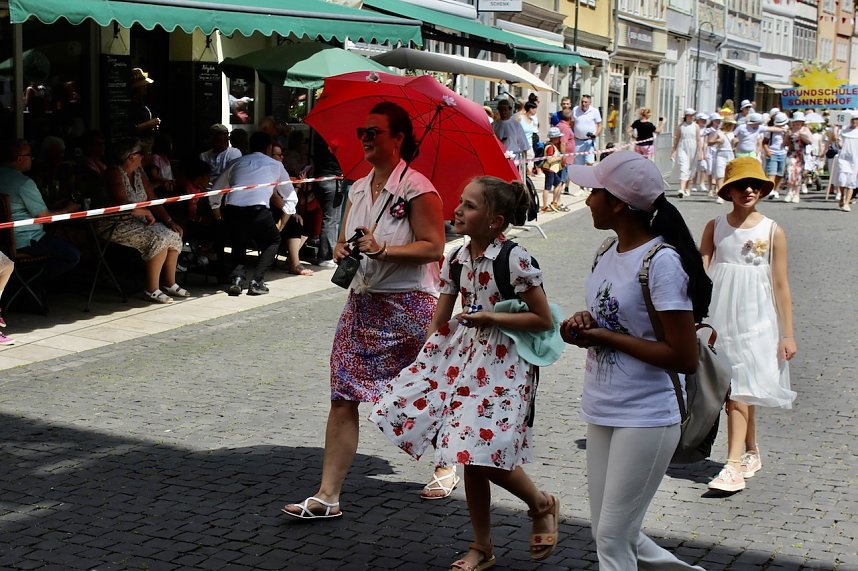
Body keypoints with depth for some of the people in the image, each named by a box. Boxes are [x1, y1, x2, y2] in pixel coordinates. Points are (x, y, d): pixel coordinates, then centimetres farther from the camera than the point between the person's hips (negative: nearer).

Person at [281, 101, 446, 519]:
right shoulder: (358, 190, 12)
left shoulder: (417, 190, -10)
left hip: (409, 306, -6)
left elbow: (434, 248, -15)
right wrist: (342, 249, -2)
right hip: (363, 301, 6)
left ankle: (445, 466, 37)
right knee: (343, 398, -1)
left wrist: (383, 249, -23)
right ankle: (328, 496, 1)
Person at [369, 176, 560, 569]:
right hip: (463, 354, 6)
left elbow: (544, 320, -11)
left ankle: (542, 505, 17)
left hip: (504, 361, -6)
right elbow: (439, 322, 10)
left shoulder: (514, 259, -15)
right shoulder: (456, 260, 4)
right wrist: (423, 365, 4)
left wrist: (491, 319, -17)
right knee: (470, 453, 7)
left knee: (482, 449, -13)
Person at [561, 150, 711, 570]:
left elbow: (684, 358, -21)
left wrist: (604, 337, -18)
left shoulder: (662, 262, -18)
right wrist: (584, 324, -3)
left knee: (613, 536, -2)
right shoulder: (607, 255, 8)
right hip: (602, 411, 9)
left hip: (646, 418, -9)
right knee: (611, 533, 15)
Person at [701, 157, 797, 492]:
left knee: (739, 389, -10)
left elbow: (781, 286, -1)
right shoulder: (715, 227, 4)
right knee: (736, 388, 12)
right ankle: (751, 453, 29)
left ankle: (734, 466, -12)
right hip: (721, 317, 3)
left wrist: (788, 334, -1)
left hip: (756, 319, -3)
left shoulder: (773, 232, -2)